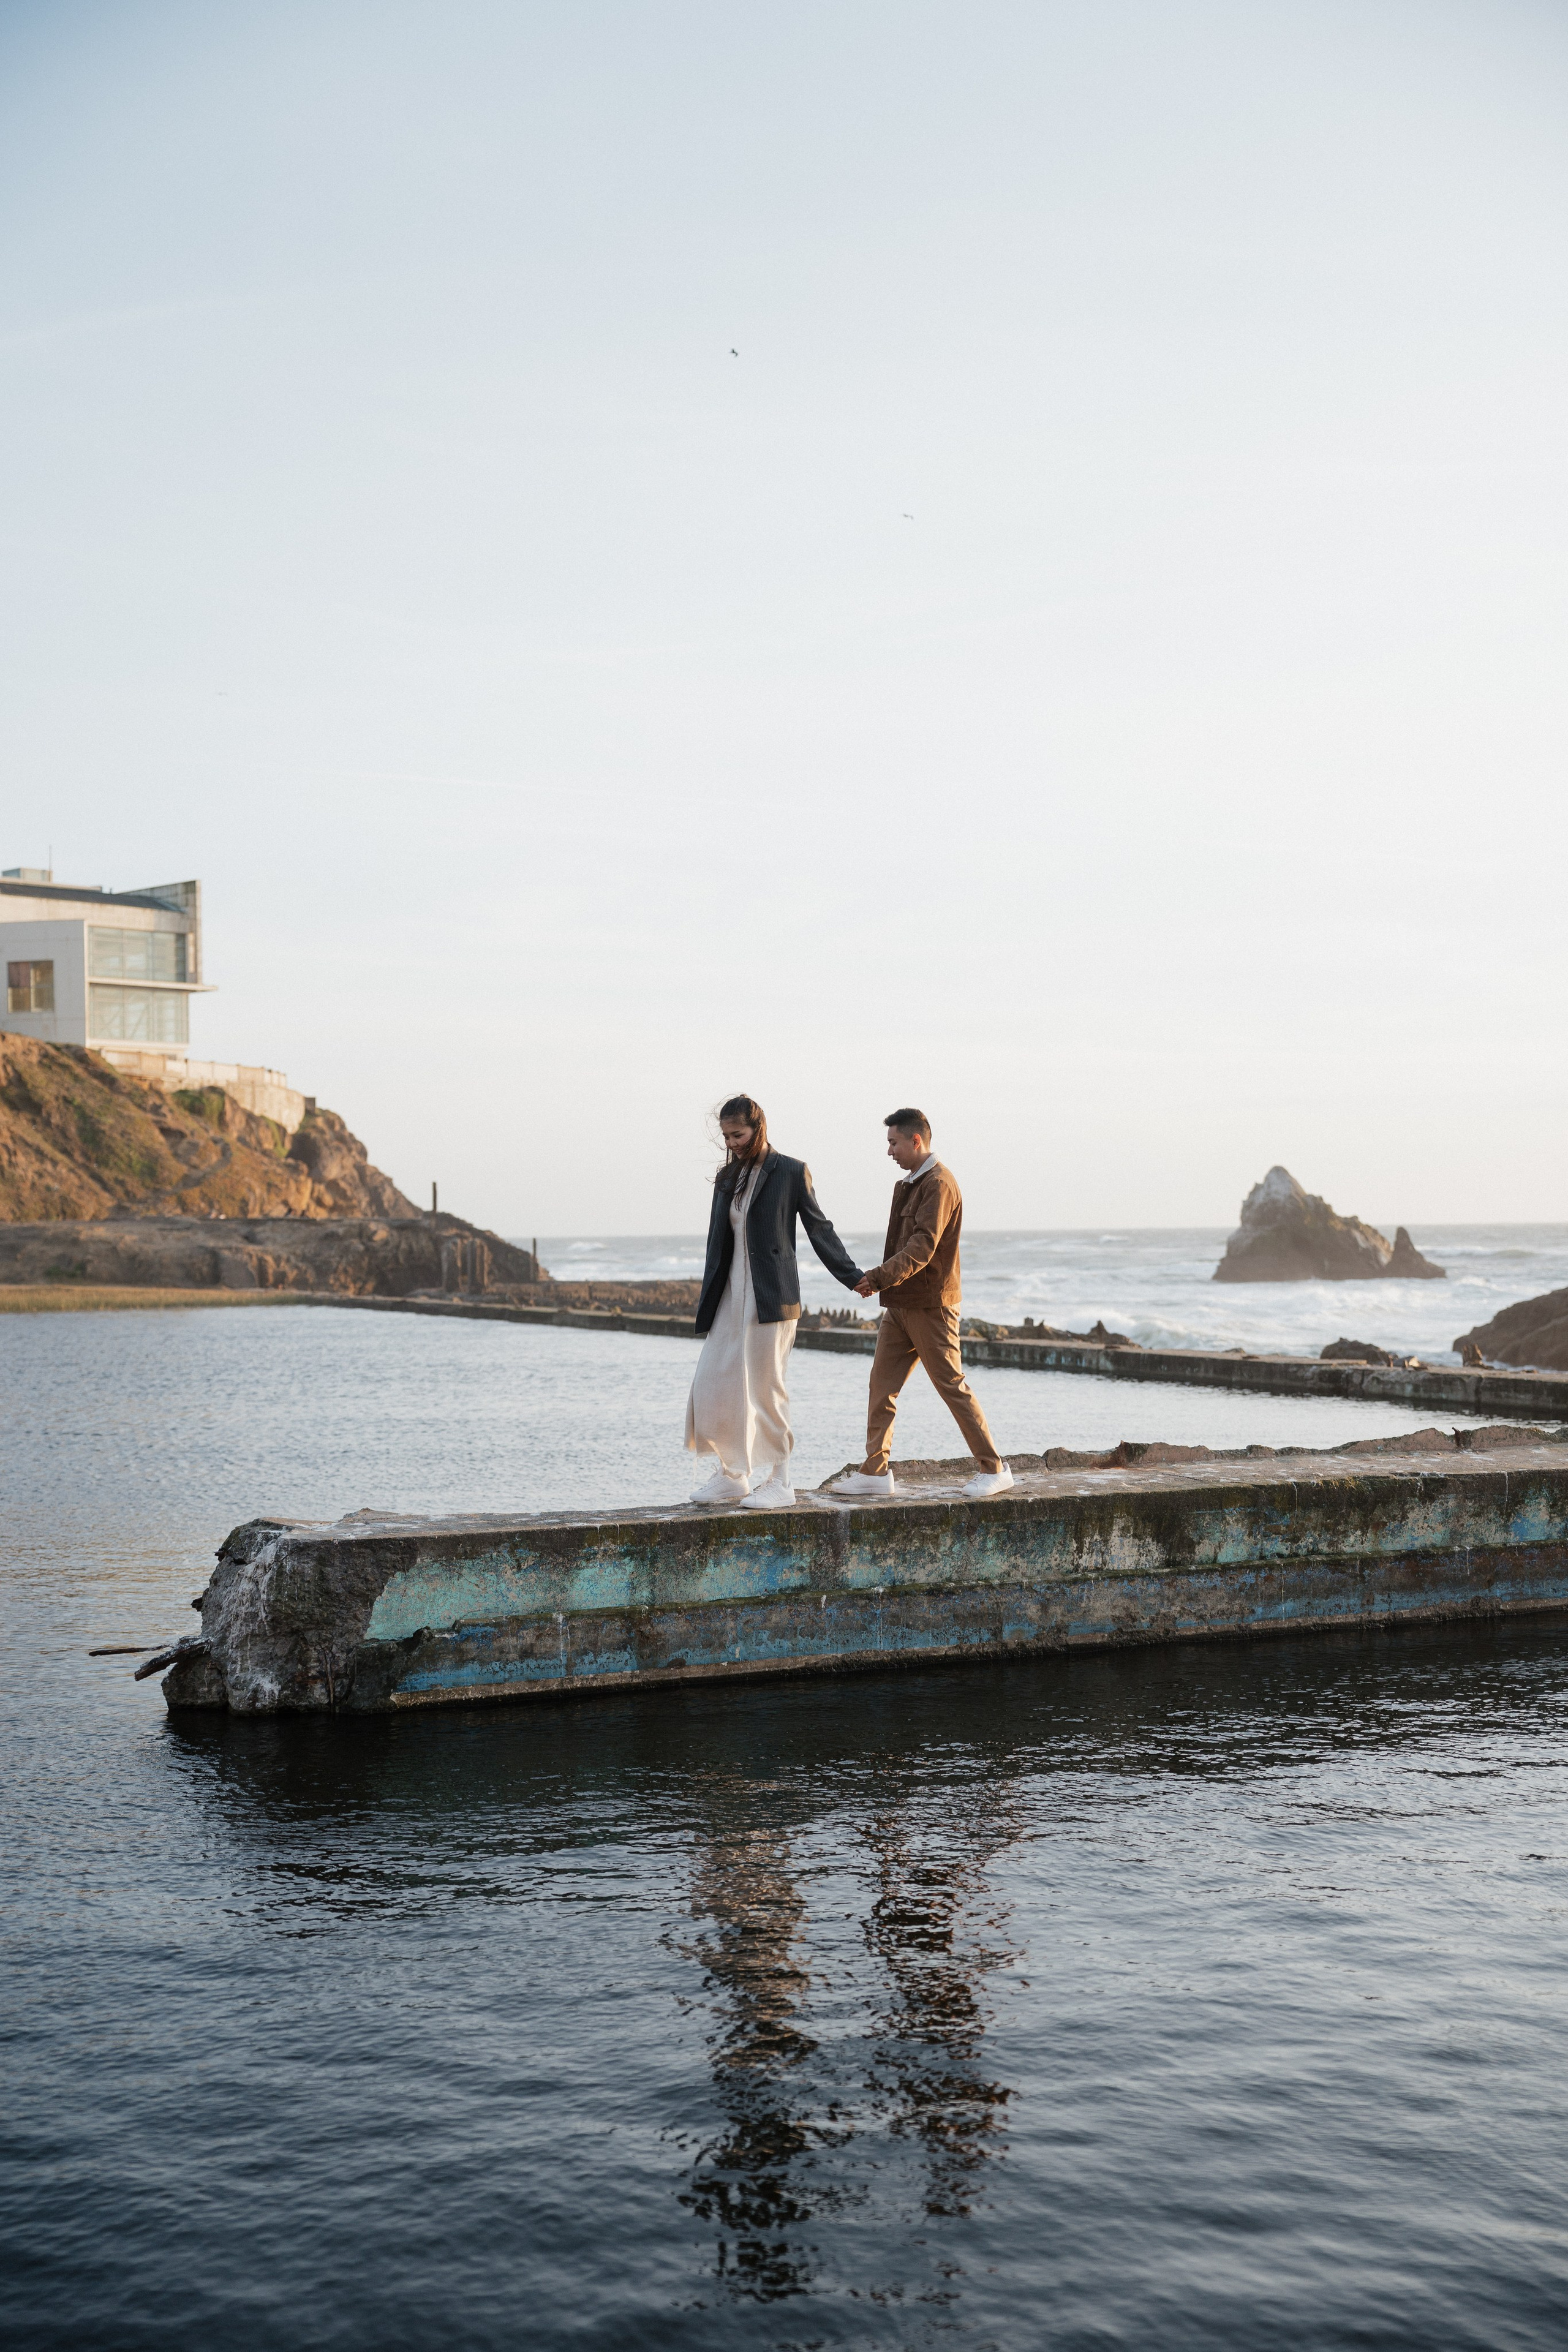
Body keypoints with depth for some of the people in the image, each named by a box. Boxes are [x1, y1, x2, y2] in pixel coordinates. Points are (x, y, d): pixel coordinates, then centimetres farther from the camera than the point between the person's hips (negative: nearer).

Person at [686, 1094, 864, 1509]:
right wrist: (707, 1305, 15)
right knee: (711, 1386, 2)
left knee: (766, 1390, -4)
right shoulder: (727, 1179, 15)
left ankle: (779, 1483, 6)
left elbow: (819, 1229, 1)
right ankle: (731, 1476, 15)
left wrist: (854, 1278, -2)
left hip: (771, 1299, -6)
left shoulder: (792, 1172, -2)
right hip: (730, 1298, 6)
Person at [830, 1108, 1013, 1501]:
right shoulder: (909, 1184, 17)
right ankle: (875, 1471, 7)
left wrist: (879, 1277, -31)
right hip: (901, 1305, 9)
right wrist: (877, 1282, 10)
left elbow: (923, 1247, -24)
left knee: (952, 1386, -3)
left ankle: (994, 1469, 6)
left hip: (930, 1306, -9)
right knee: (882, 1384, 4)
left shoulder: (939, 1185, -15)